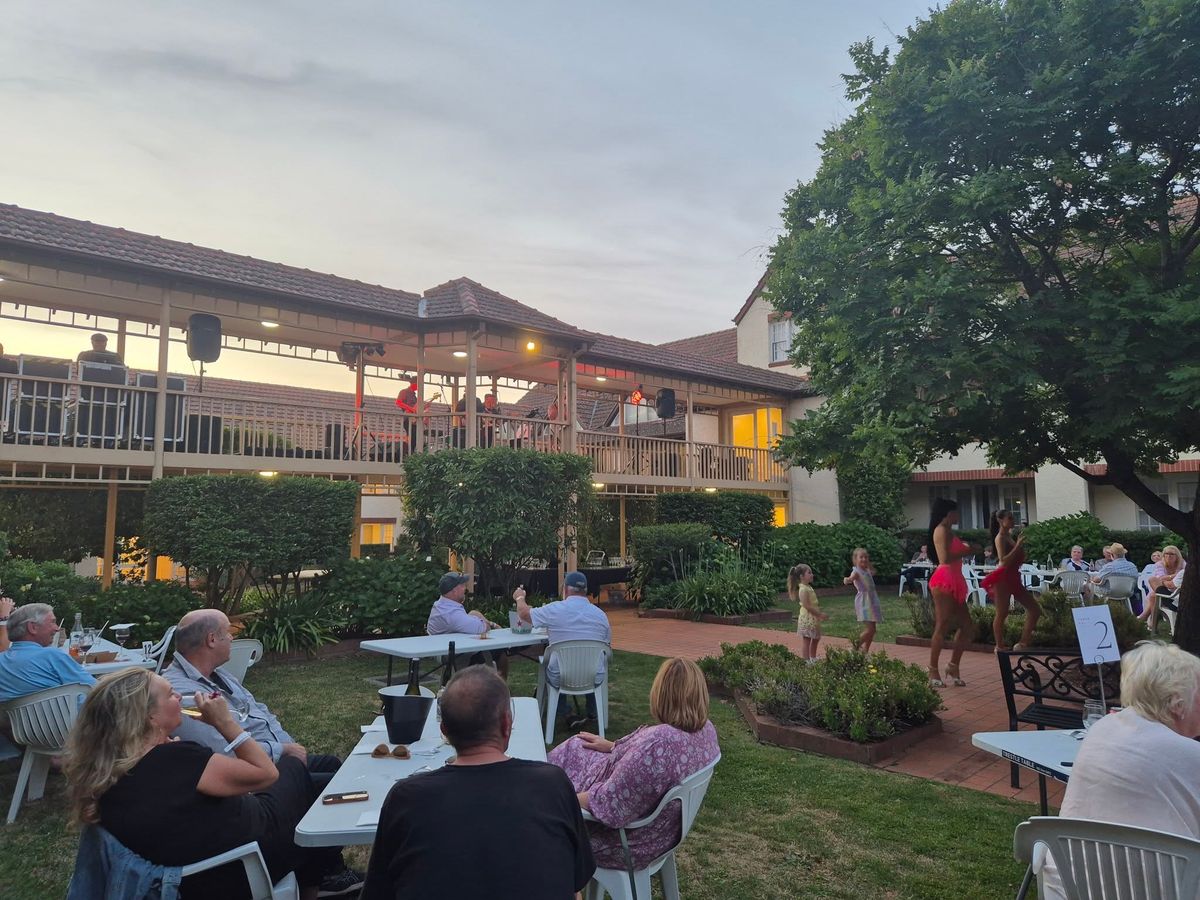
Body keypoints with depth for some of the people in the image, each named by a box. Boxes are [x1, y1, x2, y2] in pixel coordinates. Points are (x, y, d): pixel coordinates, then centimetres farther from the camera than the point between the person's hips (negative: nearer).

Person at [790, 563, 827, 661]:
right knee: (806, 640, -5)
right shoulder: (803, 589, -18)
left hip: (813, 619, 10)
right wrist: (820, 614, -21)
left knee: (816, 639, 19)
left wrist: (820, 614, 15)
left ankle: (813, 658, 31)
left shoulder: (808, 587, 13)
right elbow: (806, 606, -24)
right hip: (807, 619, -10)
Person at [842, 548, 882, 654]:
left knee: (871, 630, 10)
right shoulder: (856, 571, -13)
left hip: (872, 601, 8)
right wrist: (847, 580, -58)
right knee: (869, 629, -14)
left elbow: (873, 572, 36)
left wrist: (869, 564, 19)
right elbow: (851, 578, -36)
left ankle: (865, 650, 19)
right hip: (864, 602, -8)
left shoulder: (867, 571, 11)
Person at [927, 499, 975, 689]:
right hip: (944, 582, -10)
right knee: (942, 627, -6)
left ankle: (953, 667, 18)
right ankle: (933, 671, 1)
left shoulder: (949, 531, 20)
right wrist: (966, 551, -11)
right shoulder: (941, 530, -10)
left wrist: (966, 548, 9)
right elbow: (945, 558, -20)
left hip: (954, 582, 10)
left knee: (966, 626, 11)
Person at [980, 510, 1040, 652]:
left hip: (1013, 578, 9)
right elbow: (1004, 561, -21)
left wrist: (1021, 545, 11)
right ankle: (1000, 648, 8)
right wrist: (1018, 545, -21)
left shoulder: (1009, 536, 15)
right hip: (1002, 578, -9)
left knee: (1035, 609, 6)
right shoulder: (1000, 537, -9)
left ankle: (1023, 643, 11)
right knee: (1002, 614, -3)